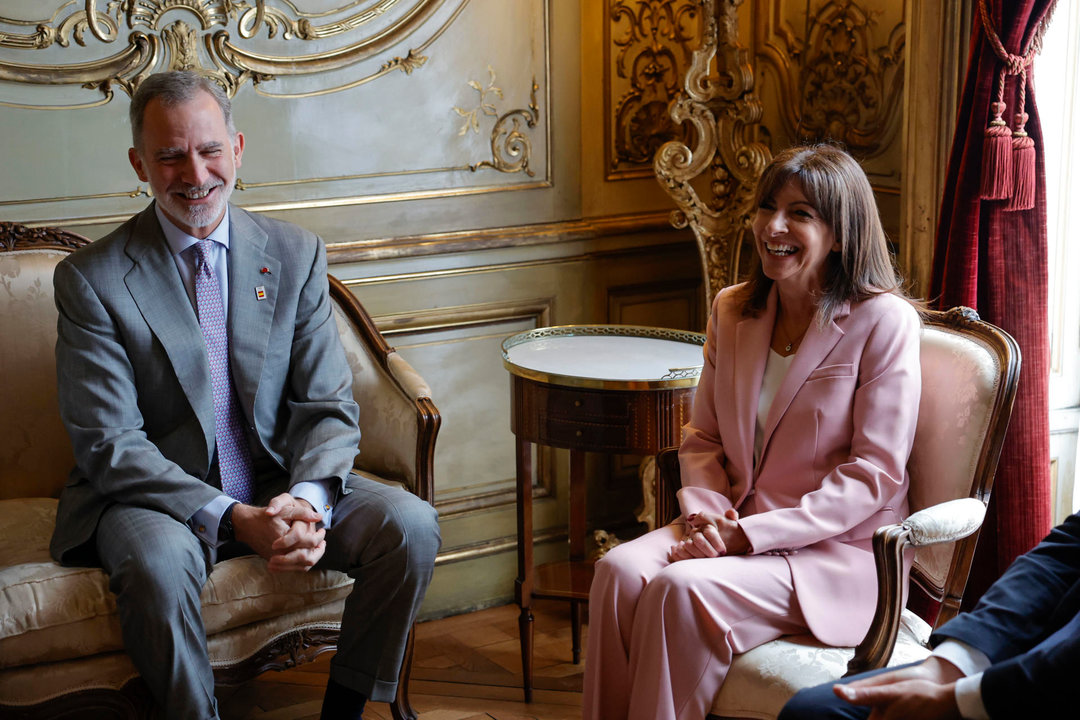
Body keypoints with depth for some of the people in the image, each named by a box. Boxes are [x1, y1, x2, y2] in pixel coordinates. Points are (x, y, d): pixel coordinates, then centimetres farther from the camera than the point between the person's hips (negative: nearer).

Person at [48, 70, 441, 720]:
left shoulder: (297, 255, 2)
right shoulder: (91, 279, -8)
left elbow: (329, 406, 0)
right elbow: (108, 443, -14)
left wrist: (307, 500, -22)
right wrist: (232, 518, -26)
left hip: (281, 484, 3)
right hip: (159, 495, -3)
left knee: (411, 525, -19)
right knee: (157, 562, -36)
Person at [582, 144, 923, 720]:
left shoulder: (884, 321, -9)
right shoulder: (732, 310, 10)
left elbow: (875, 472, -13)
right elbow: (702, 438, 15)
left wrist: (751, 532, -18)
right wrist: (707, 513, -7)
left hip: (839, 548, -5)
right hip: (733, 527, 6)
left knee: (682, 589, -30)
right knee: (619, 570, -22)